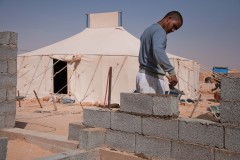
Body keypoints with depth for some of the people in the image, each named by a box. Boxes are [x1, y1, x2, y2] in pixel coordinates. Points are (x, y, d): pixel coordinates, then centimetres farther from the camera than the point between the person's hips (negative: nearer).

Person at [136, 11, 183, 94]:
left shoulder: (149, 30, 21)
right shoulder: (159, 31, -11)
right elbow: (158, 51, -30)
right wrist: (171, 72, -34)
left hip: (143, 74, 10)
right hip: (152, 77, -9)